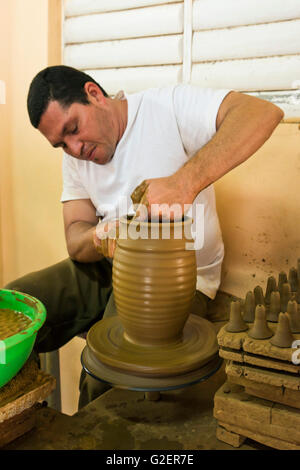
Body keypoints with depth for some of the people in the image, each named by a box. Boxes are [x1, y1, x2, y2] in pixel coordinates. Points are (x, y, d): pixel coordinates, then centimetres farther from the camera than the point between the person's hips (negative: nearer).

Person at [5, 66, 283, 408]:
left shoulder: (168, 107, -14)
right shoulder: (75, 158, 5)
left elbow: (263, 112, -29)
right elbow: (76, 243, 0)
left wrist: (185, 181, -41)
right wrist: (99, 237, -26)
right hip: (106, 269, 6)